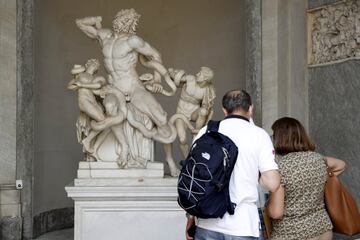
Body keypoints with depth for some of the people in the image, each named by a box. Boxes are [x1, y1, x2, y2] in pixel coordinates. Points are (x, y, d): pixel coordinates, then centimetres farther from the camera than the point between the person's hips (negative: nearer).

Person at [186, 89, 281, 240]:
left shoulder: (205, 132, 4)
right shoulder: (259, 135, -3)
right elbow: (272, 184, -11)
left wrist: (191, 216, 14)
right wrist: (255, 174, 10)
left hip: (207, 224, 3)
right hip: (242, 227, -2)